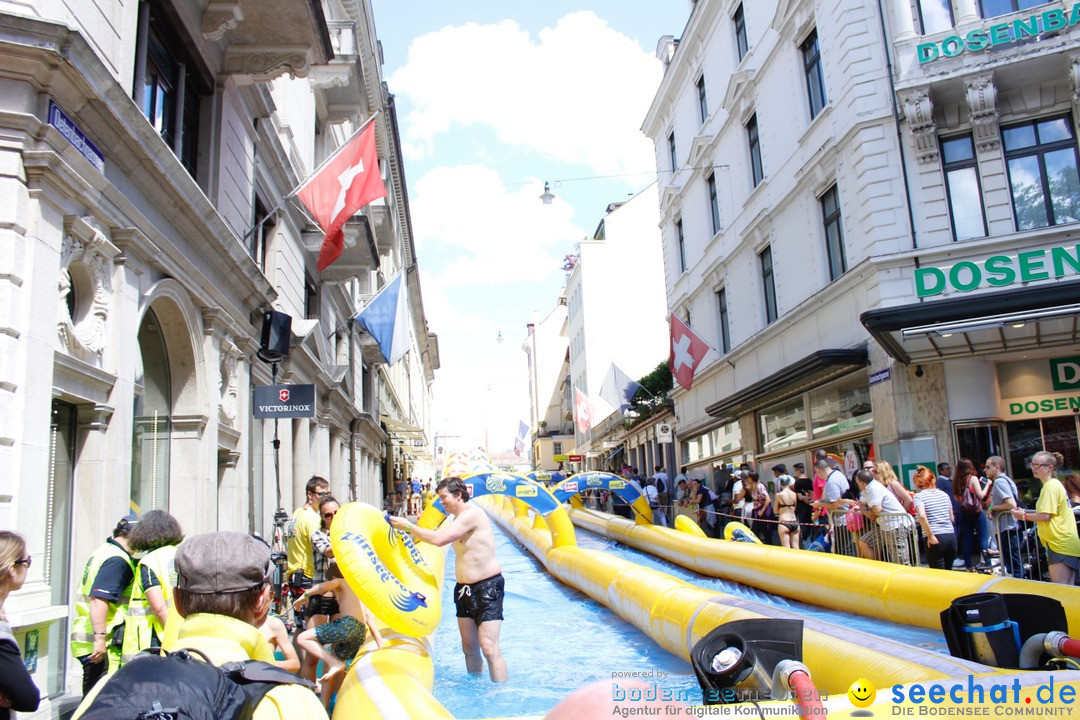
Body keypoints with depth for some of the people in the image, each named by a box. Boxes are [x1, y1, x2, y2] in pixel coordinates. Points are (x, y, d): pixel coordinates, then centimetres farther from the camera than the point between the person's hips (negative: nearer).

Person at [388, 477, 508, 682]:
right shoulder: (459, 519, 15)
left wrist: (407, 526, -15)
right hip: (465, 588, 10)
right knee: (469, 647, 10)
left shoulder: (472, 513, -16)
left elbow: (439, 539, -22)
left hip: (487, 587, -10)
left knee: (489, 647, -12)